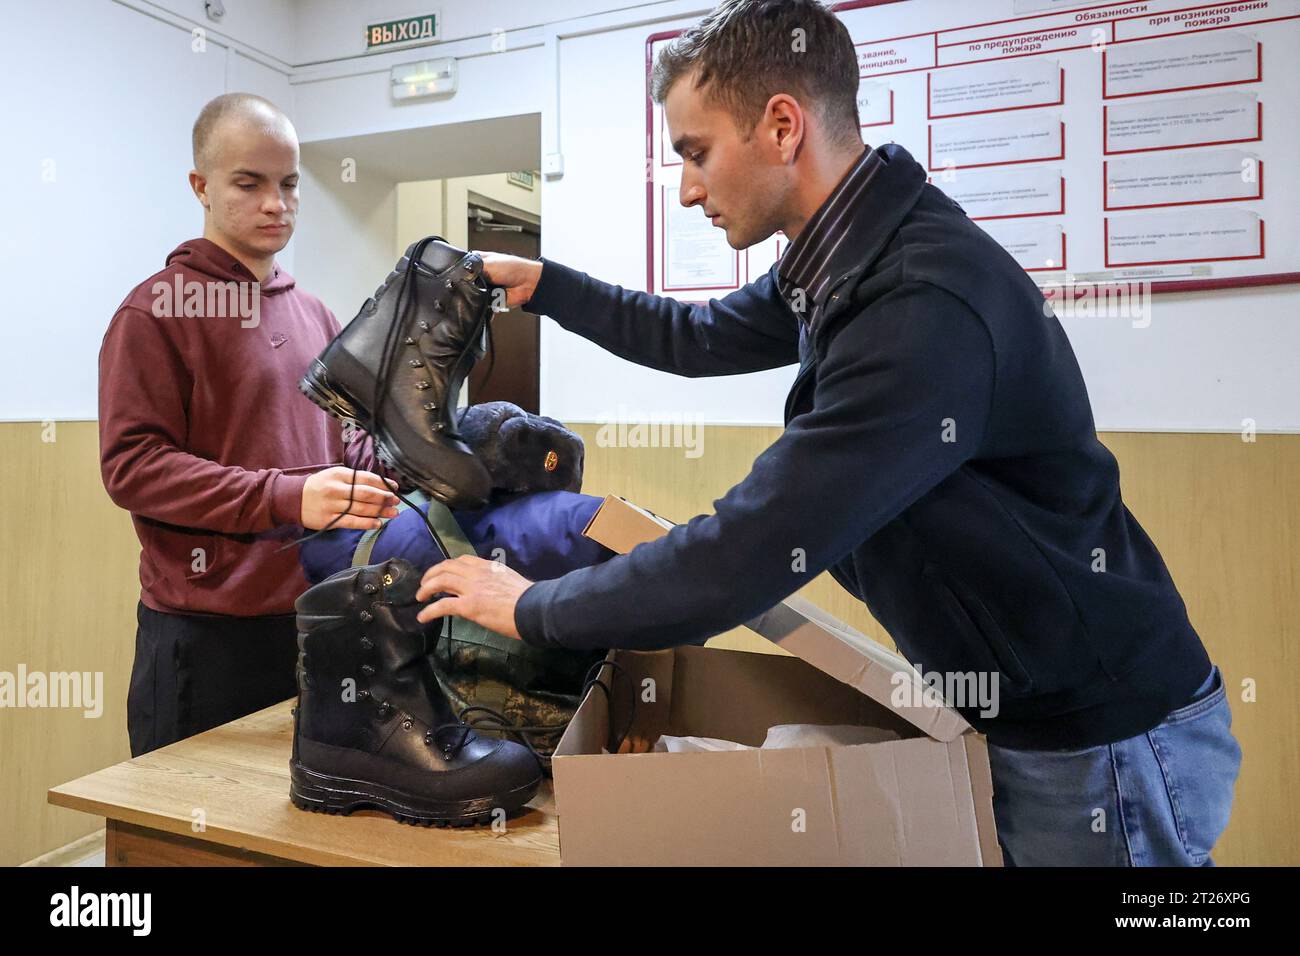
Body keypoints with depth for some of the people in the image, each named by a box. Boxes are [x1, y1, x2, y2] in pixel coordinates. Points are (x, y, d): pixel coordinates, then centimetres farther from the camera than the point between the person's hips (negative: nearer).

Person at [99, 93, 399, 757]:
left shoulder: (314, 316, 15)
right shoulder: (159, 310, -5)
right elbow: (130, 465, -13)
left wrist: (386, 466, -3)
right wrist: (286, 498, -24)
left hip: (314, 621, 6)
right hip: (204, 636, -6)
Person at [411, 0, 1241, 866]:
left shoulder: (926, 306, -32)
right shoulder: (850, 258, -1)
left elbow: (741, 560, -31)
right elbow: (700, 337, 16)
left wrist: (533, 609, -16)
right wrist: (545, 285, 15)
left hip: (1107, 742, -8)